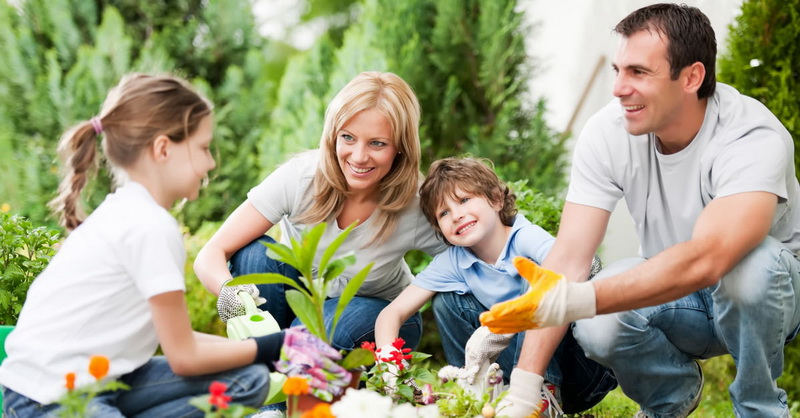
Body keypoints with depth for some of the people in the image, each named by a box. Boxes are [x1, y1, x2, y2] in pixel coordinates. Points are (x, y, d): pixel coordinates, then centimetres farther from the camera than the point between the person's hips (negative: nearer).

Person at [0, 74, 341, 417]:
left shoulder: (127, 212, 9)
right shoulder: (151, 225, -19)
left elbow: (172, 336, 11)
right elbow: (184, 357, -13)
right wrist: (270, 347, -2)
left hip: (94, 379, 10)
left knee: (248, 381, 3)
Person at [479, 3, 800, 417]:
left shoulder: (754, 138, -30)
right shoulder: (607, 133, -17)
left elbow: (704, 260, -46)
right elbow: (569, 257, -22)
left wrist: (578, 301, -56)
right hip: (672, 295, 3)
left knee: (751, 261, -37)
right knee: (597, 328, -28)